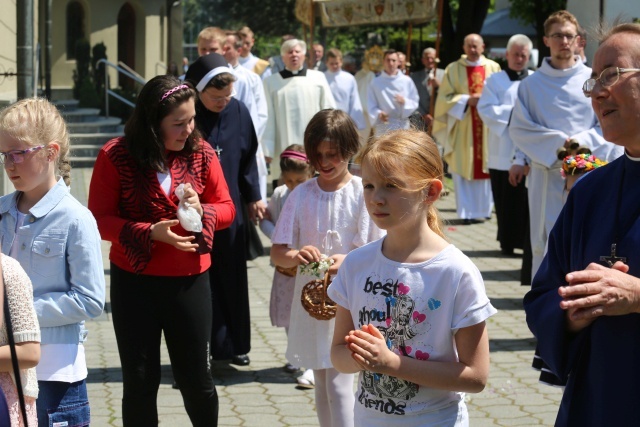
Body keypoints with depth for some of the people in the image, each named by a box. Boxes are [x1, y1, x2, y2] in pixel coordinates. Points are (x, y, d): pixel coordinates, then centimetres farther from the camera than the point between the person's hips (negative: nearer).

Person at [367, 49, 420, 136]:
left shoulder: (406, 81, 6)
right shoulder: (375, 82, 3)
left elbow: (415, 102, 6)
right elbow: (371, 106, 1)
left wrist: (404, 102, -14)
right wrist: (378, 114, -19)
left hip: (402, 126, 2)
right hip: (384, 128, -2)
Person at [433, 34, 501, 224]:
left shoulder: (493, 68, 7)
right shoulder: (453, 69, 4)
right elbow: (445, 97, 0)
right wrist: (467, 100, -13)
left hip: (487, 127, 1)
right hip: (462, 127, -1)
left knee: (484, 169, 3)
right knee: (463, 169, -5)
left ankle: (483, 208, 13)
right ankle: (467, 212, -3)